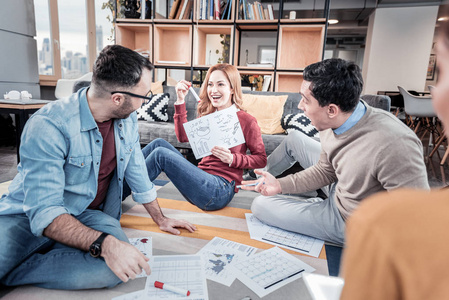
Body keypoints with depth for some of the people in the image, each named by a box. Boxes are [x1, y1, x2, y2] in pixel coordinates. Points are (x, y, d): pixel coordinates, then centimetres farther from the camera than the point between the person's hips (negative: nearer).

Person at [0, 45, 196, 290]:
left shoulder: (128, 119, -2)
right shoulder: (48, 126, -23)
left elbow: (136, 173, 9)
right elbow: (44, 212, -27)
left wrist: (160, 219, 15)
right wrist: (104, 244, -40)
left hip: (89, 215, 6)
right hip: (29, 216, -5)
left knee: (115, 268, -28)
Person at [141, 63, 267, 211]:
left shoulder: (246, 120, -6)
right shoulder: (208, 115, 13)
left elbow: (261, 159, -2)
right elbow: (183, 136, 5)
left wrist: (232, 159, -18)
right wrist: (180, 100, 1)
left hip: (221, 189, -6)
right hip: (202, 178, 7)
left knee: (160, 154, -17)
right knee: (159, 143, -4)